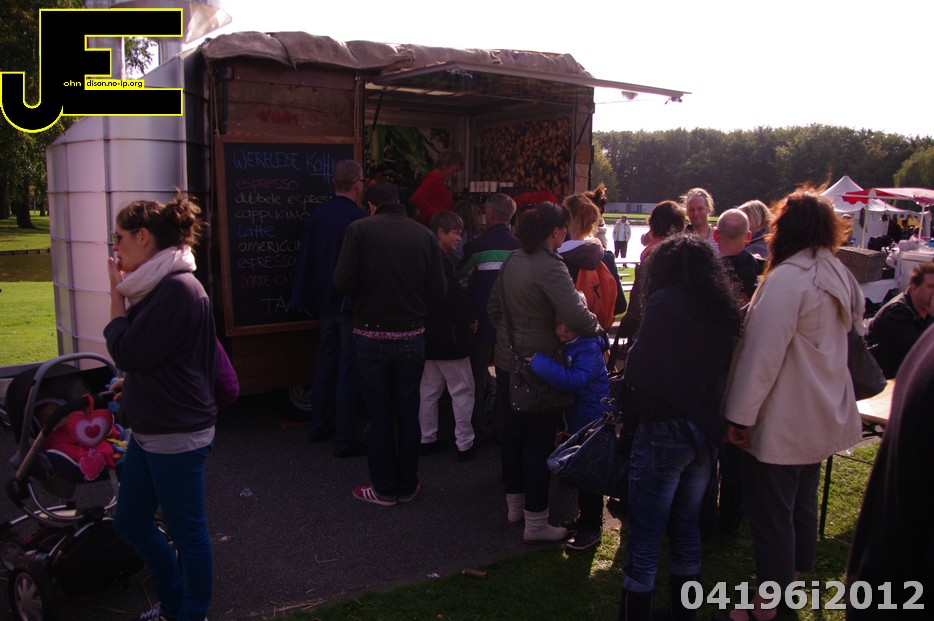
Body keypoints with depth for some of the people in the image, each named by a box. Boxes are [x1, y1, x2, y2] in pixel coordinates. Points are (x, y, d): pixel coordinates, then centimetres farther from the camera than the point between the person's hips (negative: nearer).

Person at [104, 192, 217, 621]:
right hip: (150, 429, 10)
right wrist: (132, 381, 4)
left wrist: (116, 293, -11)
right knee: (130, 522, 21)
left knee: (186, 531, 7)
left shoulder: (178, 289, -21)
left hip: (176, 435, -10)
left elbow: (126, 352, -21)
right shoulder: (159, 284, 9)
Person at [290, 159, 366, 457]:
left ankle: (319, 426, 31)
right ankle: (345, 439, 5)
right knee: (349, 369, 0)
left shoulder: (317, 214, 1)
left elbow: (305, 257, 6)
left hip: (324, 302, 7)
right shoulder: (357, 218, -18)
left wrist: (310, 298, 14)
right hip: (352, 304, -7)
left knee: (325, 363, 19)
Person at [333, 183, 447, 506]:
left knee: (379, 413, 10)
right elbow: (438, 289, -6)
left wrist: (368, 292, 7)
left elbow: (343, 282, -14)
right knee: (408, 412, 15)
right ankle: (407, 486, 26)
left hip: (371, 336, -2)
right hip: (412, 336, 2)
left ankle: (384, 489, 20)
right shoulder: (425, 235, -4)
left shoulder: (360, 229, -9)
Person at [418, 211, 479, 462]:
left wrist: (464, 319, 13)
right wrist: (469, 320, -7)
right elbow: (454, 297, -21)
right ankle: (464, 444, 4)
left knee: (429, 389, 15)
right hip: (448, 336, -9)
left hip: (429, 335, 9)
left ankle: (427, 438, 22)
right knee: (462, 390, 0)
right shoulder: (441, 261, -19)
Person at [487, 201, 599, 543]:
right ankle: (535, 523, 13)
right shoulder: (550, 266, -20)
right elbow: (576, 315, -30)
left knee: (513, 433, 18)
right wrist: (596, 330, -11)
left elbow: (494, 307, 14)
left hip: (507, 360, 8)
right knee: (540, 442, 3)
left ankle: (515, 504, 35)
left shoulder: (512, 260, 5)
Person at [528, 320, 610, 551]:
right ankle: (586, 518, 37)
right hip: (576, 419, 9)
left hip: (592, 421, -9)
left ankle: (592, 527, 17)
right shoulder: (563, 347, 0)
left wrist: (537, 360, -41)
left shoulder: (588, 350, -25)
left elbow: (573, 380, -40)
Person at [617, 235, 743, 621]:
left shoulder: (665, 303, -14)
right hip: (706, 431, 7)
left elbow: (639, 371, -19)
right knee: (687, 531, 21)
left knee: (645, 539, 4)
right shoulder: (722, 310, 6)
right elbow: (725, 371, 11)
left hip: (664, 430, -7)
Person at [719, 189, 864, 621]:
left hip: (785, 420, -9)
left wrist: (740, 415, -17)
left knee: (770, 509, 2)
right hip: (823, 415, 9)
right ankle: (795, 573, 40)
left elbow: (762, 354, -23)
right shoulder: (838, 276, 8)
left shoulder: (786, 279, -21)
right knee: (802, 500, 23)